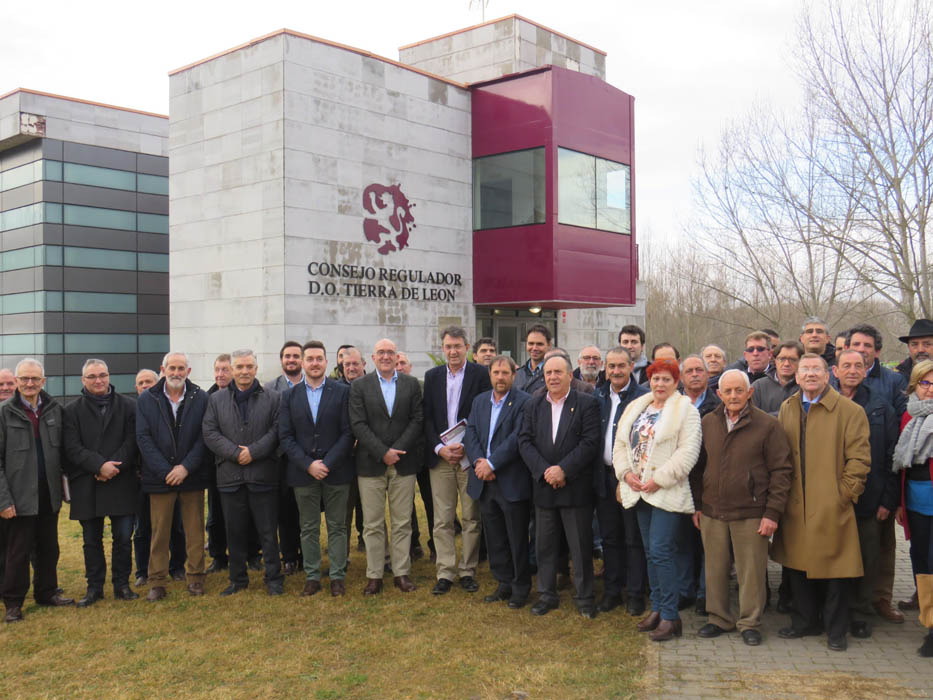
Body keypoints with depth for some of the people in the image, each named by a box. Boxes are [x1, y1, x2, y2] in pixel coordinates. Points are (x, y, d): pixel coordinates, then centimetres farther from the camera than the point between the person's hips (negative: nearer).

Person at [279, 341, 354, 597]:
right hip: (303, 472, 2)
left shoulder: (342, 392, 0)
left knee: (337, 527, 5)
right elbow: (285, 436, 2)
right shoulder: (290, 396, 6)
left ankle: (337, 576, 15)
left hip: (336, 470, -2)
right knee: (308, 528, 9)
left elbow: (348, 433, -4)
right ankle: (312, 577, 18)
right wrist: (308, 465, -10)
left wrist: (327, 463, -13)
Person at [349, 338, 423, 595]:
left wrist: (397, 450, -10)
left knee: (402, 523, 6)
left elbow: (417, 420, 1)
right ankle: (374, 576, 11)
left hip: (404, 464, 1)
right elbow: (358, 425, -4)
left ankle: (402, 573, 15)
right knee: (373, 525, 3)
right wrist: (383, 453, -13)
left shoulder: (411, 384, 8)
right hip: (371, 465, -1)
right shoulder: (359, 386, 4)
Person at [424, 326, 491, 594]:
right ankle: (445, 573, 12)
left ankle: (468, 571, 16)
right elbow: (427, 418, 7)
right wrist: (440, 448, -7)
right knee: (442, 519, 4)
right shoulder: (432, 376, 10)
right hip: (440, 456, 2)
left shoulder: (481, 374, -1)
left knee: (471, 518, 5)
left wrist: (465, 446, -12)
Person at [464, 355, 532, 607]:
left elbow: (517, 438, -17)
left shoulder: (523, 402, -8)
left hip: (512, 482, -6)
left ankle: (521, 587, 18)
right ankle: (504, 583, 27)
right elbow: (470, 434, 6)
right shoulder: (479, 401, 12)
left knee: (517, 538, 4)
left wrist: (491, 463, -19)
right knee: (494, 538, 14)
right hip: (485, 482, 6)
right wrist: (478, 461, -11)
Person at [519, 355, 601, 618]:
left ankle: (584, 597, 18)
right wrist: (544, 471, -12)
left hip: (576, 486, -3)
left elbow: (590, 443, -11)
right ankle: (547, 595, 25)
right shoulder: (532, 405, 9)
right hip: (543, 487, 4)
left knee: (581, 545, 4)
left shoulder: (587, 404, -3)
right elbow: (525, 442, 2)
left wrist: (563, 469, -17)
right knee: (544, 545, 12)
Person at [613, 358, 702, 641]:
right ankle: (657, 608, 21)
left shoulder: (685, 410, -4)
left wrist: (659, 479, -18)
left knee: (661, 551, -10)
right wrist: (626, 472, -3)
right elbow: (620, 444, 14)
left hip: (667, 492, -6)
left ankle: (670, 616, -1)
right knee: (651, 552, 12)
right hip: (640, 491, 6)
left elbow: (687, 452, -14)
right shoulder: (635, 408, 15)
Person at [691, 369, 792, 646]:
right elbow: (698, 467, 15)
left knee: (751, 571, 4)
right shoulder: (707, 423, 8)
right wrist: (696, 504, 11)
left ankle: (750, 623, 20)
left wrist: (772, 512, -8)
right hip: (712, 513, 4)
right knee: (715, 569, 11)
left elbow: (780, 471, -4)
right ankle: (719, 618, 27)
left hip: (750, 514, -3)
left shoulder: (767, 425, -4)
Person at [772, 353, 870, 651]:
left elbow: (859, 459, -6)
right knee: (798, 566, 13)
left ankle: (836, 630, 20)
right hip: (795, 507, 4)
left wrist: (844, 493, -9)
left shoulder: (850, 411, -5)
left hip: (832, 508, -4)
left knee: (835, 571, 4)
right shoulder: (786, 409, 9)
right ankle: (804, 622, 30)